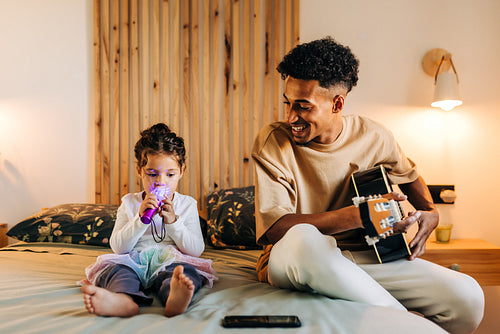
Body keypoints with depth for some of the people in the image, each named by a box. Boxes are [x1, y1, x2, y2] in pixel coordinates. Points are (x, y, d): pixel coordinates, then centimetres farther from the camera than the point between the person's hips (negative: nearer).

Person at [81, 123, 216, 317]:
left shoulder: (187, 205, 11)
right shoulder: (129, 203, 13)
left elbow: (197, 250, 2)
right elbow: (118, 247, 2)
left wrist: (173, 221, -12)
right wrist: (140, 218, -13)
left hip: (171, 263, -1)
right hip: (133, 263, 2)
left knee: (187, 271, -34)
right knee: (113, 267, -30)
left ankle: (175, 298, -67)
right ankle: (125, 300, -61)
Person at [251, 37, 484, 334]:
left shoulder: (374, 136, 0)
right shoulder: (274, 141, -12)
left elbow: (408, 174, 23)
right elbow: (273, 228, -21)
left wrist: (430, 212, 2)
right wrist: (357, 215, -29)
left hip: (364, 257, 3)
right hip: (291, 263, -2)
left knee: (468, 296, -17)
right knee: (302, 239, -40)